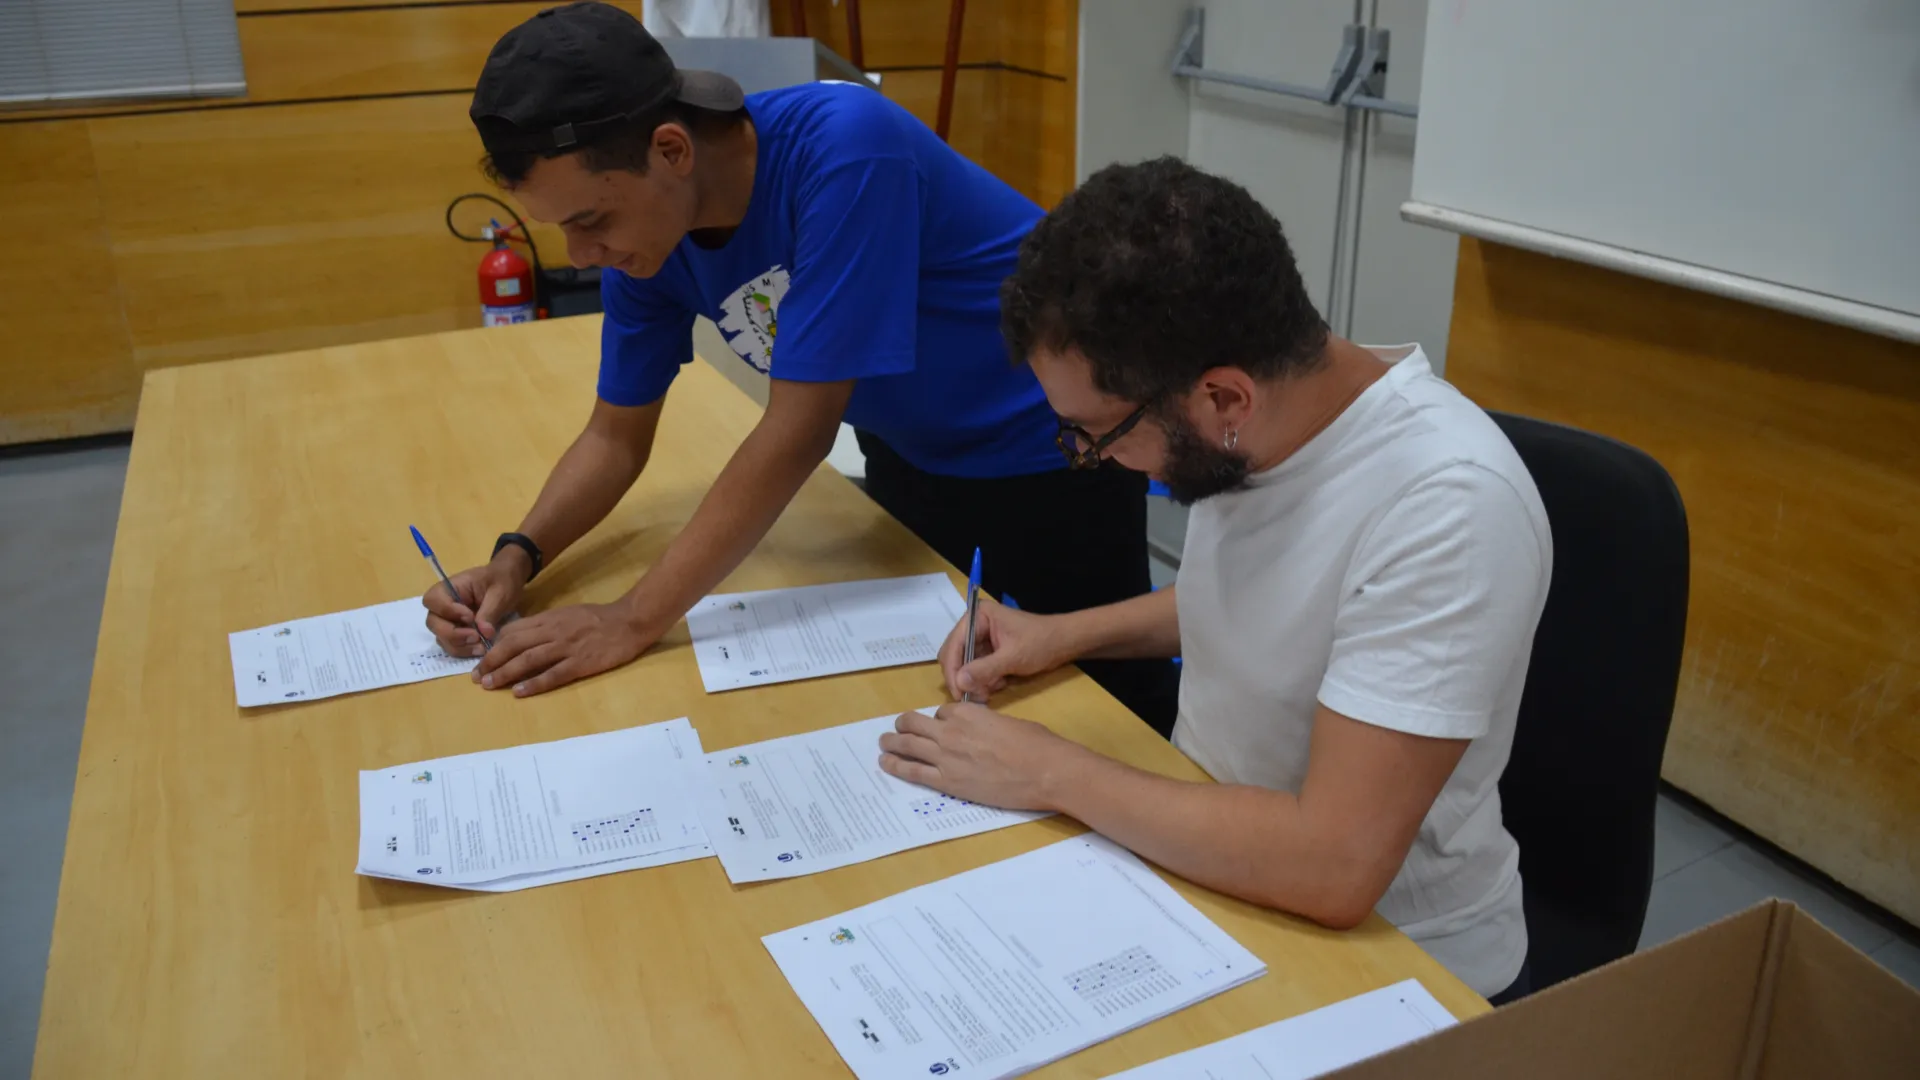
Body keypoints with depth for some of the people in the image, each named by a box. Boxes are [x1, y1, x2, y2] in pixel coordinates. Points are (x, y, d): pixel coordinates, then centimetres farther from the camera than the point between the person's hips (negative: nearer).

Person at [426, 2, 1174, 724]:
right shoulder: (643, 227, -12)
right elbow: (616, 436, -1)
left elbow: (798, 432, -35)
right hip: (909, 456, 6)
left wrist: (635, 620, -32)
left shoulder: (843, 148, -35)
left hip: (1051, 455, -6)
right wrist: (517, 558, -18)